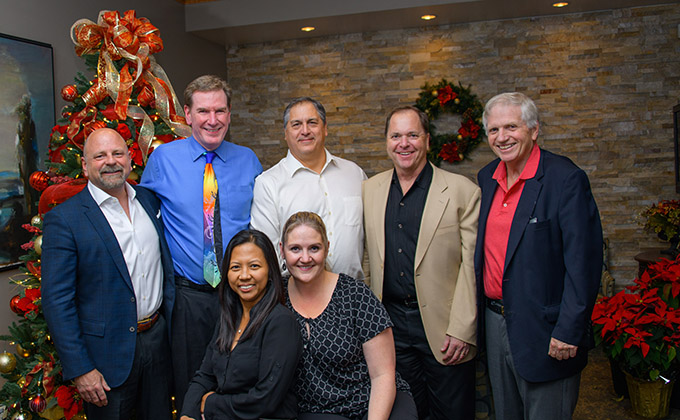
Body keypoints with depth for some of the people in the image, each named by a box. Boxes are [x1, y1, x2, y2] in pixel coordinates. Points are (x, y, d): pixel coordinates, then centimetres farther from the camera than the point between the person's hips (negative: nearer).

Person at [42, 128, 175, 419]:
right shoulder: (63, 219, -11)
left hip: (158, 338, 5)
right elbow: (56, 301, -12)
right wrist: (79, 369, -13)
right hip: (107, 354, -4)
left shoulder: (150, 201, 5)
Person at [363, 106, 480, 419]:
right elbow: (367, 255, 11)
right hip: (390, 323, 3)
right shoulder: (370, 189, 6)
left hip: (443, 327, -3)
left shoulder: (462, 191, -7)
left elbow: (472, 264, -8)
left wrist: (462, 331, -12)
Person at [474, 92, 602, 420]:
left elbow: (584, 262, -17)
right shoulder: (487, 178, 7)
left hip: (543, 330, -6)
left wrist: (569, 331, -19)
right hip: (495, 322, 7)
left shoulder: (565, 178, -14)